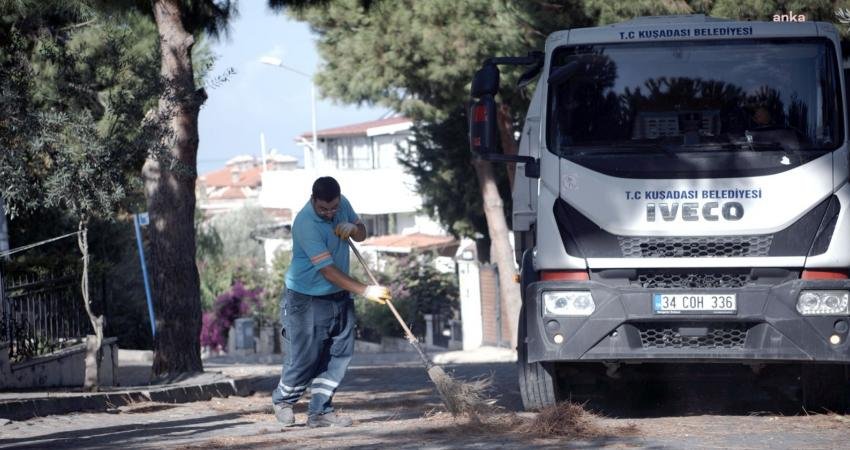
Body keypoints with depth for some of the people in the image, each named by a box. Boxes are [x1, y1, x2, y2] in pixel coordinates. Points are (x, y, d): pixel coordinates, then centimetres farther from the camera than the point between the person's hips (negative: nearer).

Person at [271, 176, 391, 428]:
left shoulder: (342, 204, -2)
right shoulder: (306, 223, -27)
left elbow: (362, 234, 15)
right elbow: (328, 270, -29)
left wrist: (353, 228, -11)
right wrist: (365, 291, -31)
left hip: (339, 296, 7)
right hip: (307, 301, -7)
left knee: (339, 355, 3)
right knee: (304, 358, -1)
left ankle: (320, 411, 9)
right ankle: (283, 401, 25)